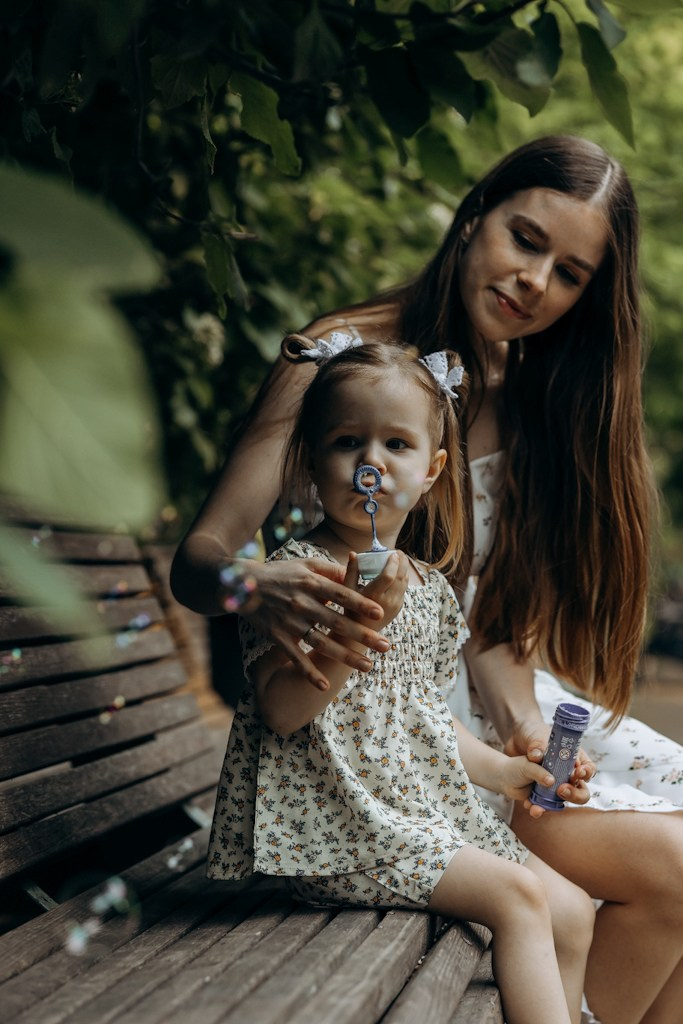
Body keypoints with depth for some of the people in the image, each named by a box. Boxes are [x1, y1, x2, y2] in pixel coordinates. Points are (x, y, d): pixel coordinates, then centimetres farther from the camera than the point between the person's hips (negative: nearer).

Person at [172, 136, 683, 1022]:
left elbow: (513, 607, 3)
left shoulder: (539, 402, 9)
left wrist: (512, 687, -19)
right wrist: (256, 584, -39)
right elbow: (199, 554, -15)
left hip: (498, 701, 7)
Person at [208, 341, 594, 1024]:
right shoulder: (298, 571, -11)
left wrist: (500, 769, 17)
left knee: (573, 913, 5)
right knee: (518, 896, -18)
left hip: (433, 810, 8)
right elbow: (281, 710, -21)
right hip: (347, 827, -8)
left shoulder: (428, 590, 12)